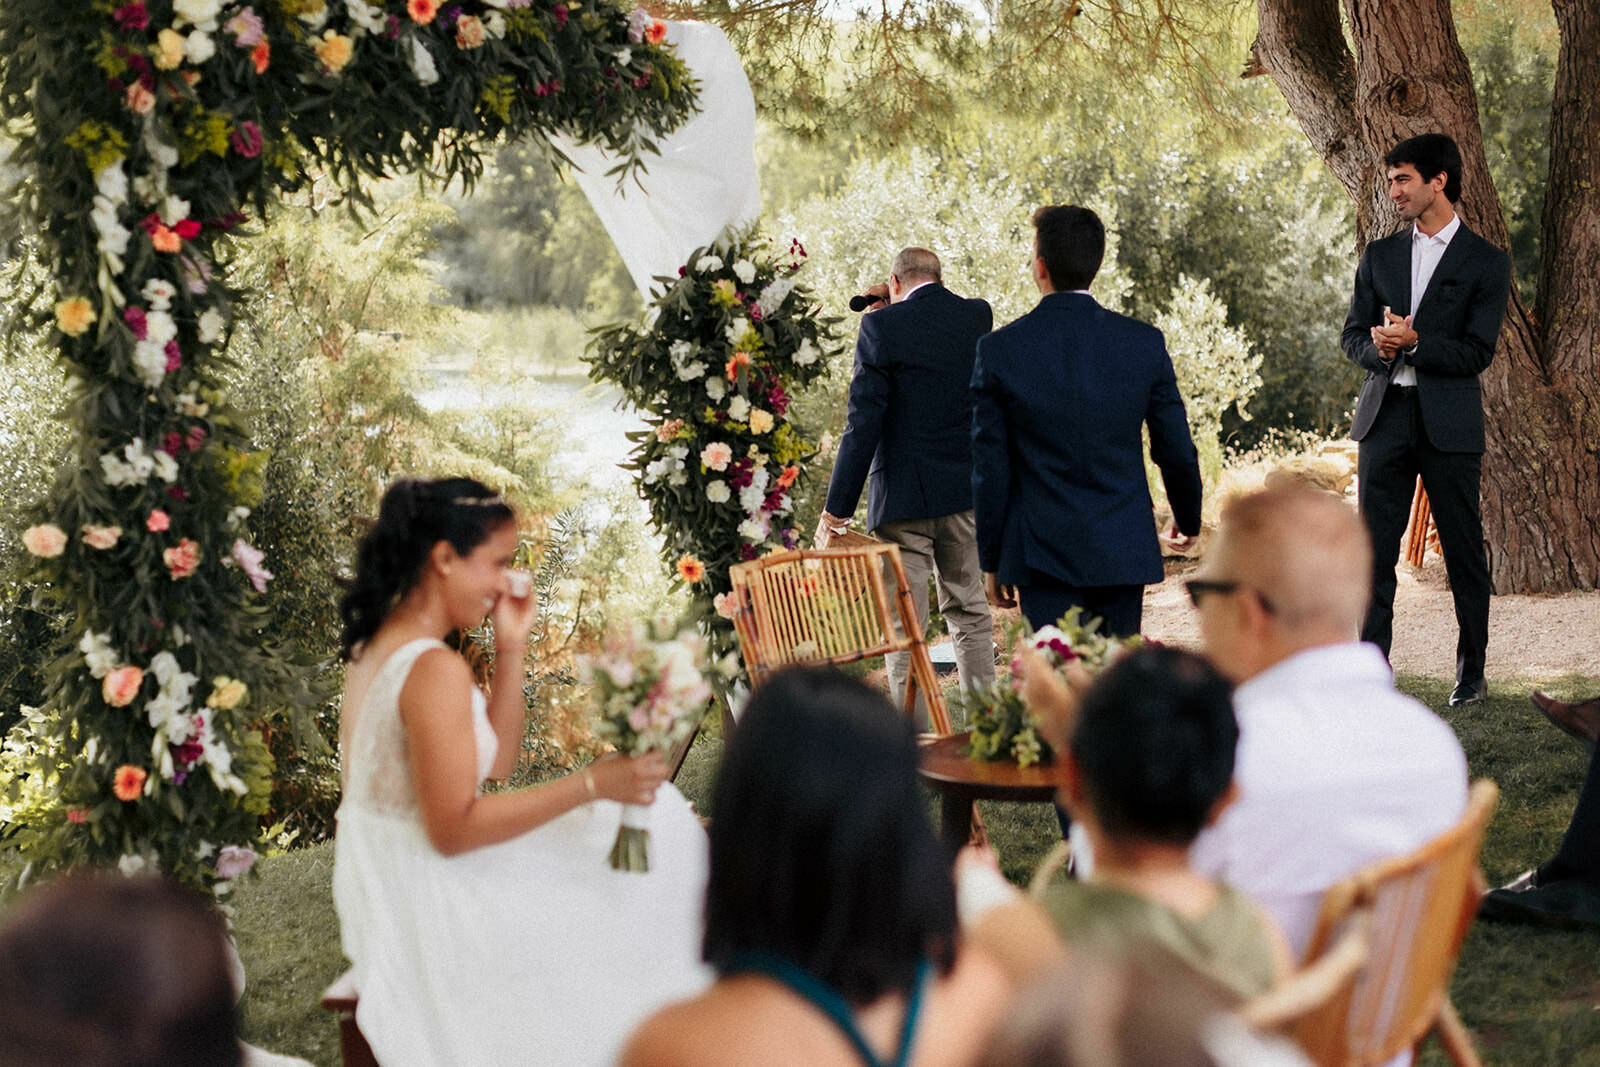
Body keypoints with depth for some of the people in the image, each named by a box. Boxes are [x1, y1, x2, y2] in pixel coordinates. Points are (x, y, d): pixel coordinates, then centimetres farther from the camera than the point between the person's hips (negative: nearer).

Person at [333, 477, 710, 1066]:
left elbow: (494, 764, 11)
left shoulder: (380, 644, 8)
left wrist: (511, 649, 2)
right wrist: (590, 784, -25)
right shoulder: (435, 670, -23)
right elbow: (453, 830, -24)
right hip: (426, 902, -10)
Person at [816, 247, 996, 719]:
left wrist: (837, 507, -9)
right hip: (967, 492, 5)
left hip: (903, 496, -5)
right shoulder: (978, 316, 3)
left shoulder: (883, 326, -11)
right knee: (970, 613, 16)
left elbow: (864, 423, -13)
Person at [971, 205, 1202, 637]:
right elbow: (1177, 451, 4)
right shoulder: (1145, 343, -3)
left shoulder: (999, 350, -8)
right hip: (1124, 553, 2)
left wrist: (992, 560, 6)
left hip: (1044, 557, -2)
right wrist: (1188, 519, 23)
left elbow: (990, 467, -4)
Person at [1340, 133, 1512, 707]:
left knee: (1464, 551, 4)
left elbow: (1477, 353, -6)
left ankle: (1472, 674, 17)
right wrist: (1378, 348, -10)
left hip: (1449, 422, -3)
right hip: (1384, 416, 3)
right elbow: (1352, 336, 12)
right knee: (1374, 551, -1)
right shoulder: (1379, 256, 14)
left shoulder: (1486, 262, 1)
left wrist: (1413, 342, -19)